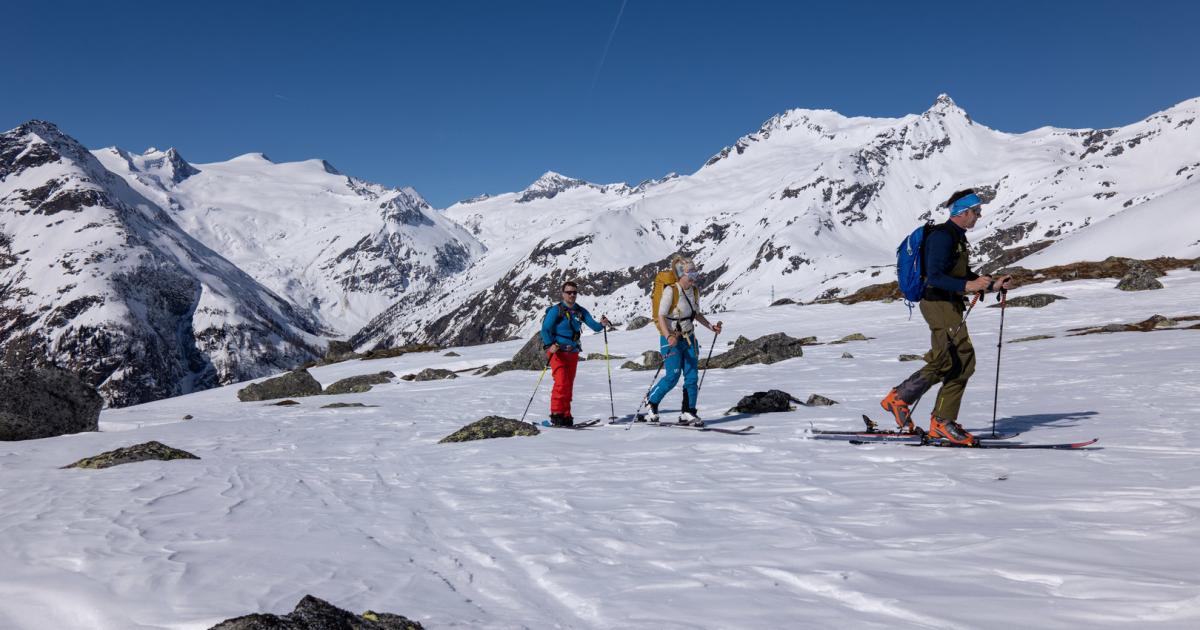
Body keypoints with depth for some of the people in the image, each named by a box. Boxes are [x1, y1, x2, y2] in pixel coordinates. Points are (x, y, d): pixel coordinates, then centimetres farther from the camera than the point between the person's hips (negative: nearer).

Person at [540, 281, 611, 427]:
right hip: (556, 351, -5)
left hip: (573, 353, 5)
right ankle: (556, 414, -9)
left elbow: (593, 325, 0)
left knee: (569, 385, 7)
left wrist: (602, 324, -22)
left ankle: (566, 416, 13)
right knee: (561, 382, -17)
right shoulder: (555, 310, -6)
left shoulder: (581, 311, 8)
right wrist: (549, 345, -26)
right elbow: (545, 330, -10)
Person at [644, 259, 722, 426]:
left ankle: (688, 413, 8)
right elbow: (661, 316, -19)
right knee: (673, 376, -11)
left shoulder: (695, 291, 5)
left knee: (691, 376, 2)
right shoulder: (670, 291, -15)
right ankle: (651, 401, 13)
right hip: (671, 339, -6)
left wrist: (711, 327, 8)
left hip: (689, 338, 7)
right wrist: (669, 336, -32)